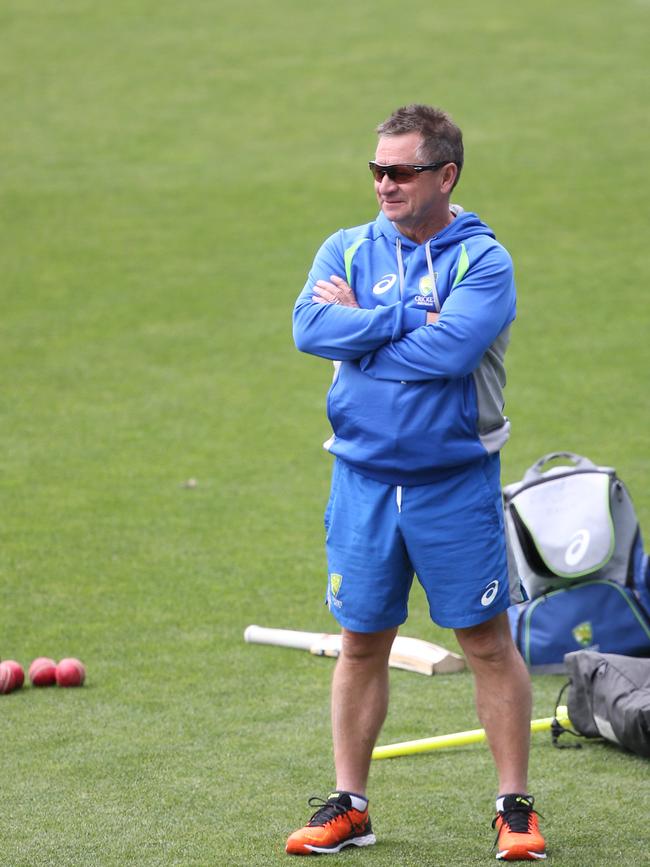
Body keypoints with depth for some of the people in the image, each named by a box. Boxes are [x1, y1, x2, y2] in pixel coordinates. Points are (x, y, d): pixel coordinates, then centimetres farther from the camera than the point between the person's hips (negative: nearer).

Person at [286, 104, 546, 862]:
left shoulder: (483, 259, -6)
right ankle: (348, 805, 18)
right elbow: (310, 329, -11)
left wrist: (360, 324, -11)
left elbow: (450, 350, -22)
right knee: (361, 642, 9)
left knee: (487, 642, 1)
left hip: (456, 482, -3)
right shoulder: (347, 250, 6)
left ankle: (514, 806, 10)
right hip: (363, 479, 3)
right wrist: (406, 319, -15)